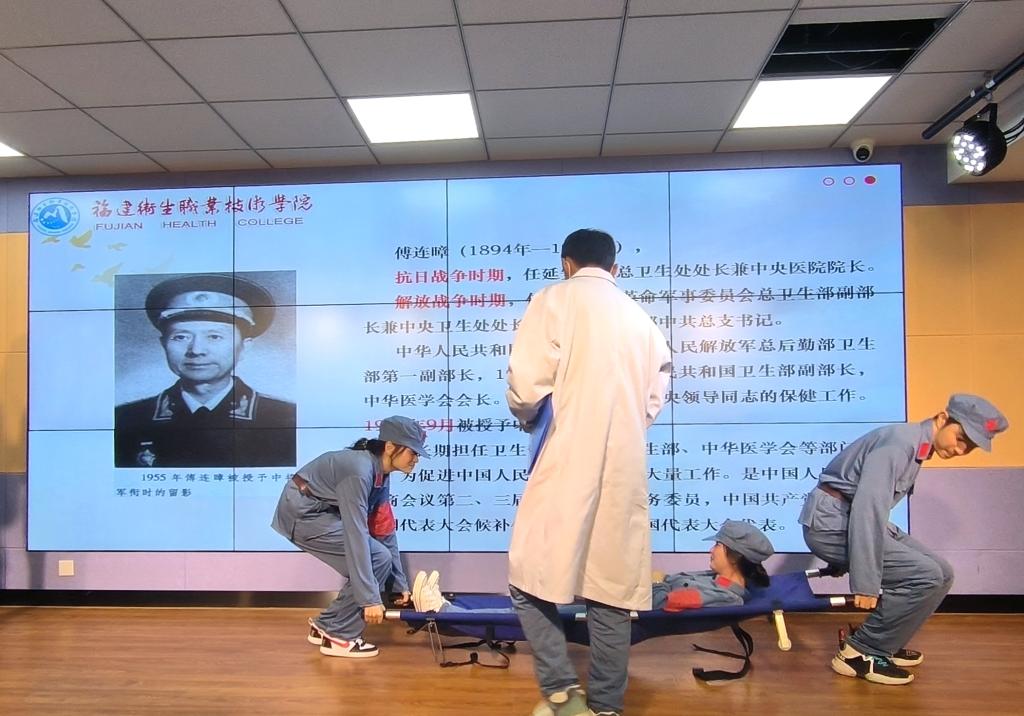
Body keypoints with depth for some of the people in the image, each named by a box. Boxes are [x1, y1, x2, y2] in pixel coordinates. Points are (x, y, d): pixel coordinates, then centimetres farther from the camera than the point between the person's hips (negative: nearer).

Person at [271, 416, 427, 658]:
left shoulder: (379, 473, 2)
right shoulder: (359, 470, -26)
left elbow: (385, 531, 6)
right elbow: (356, 535, -30)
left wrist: (400, 584, 8)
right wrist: (370, 598, -28)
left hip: (318, 512, 9)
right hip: (302, 513, -9)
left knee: (371, 559, 7)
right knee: (378, 559, -13)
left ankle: (326, 626, 19)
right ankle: (339, 637, -2)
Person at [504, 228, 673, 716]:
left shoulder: (554, 300, 0)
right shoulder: (639, 317, 15)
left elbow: (526, 386, -10)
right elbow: (653, 399, 13)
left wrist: (527, 417, 11)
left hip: (568, 466, -5)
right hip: (625, 470, 5)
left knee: (531, 581, 8)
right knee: (612, 591, 10)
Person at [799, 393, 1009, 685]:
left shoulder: (917, 446, 12)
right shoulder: (900, 441, -19)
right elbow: (868, 508, -27)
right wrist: (865, 582, -26)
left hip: (855, 520, 10)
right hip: (831, 523, -10)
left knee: (940, 573, 7)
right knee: (927, 576, -16)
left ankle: (879, 643, 18)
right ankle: (859, 652, -4)